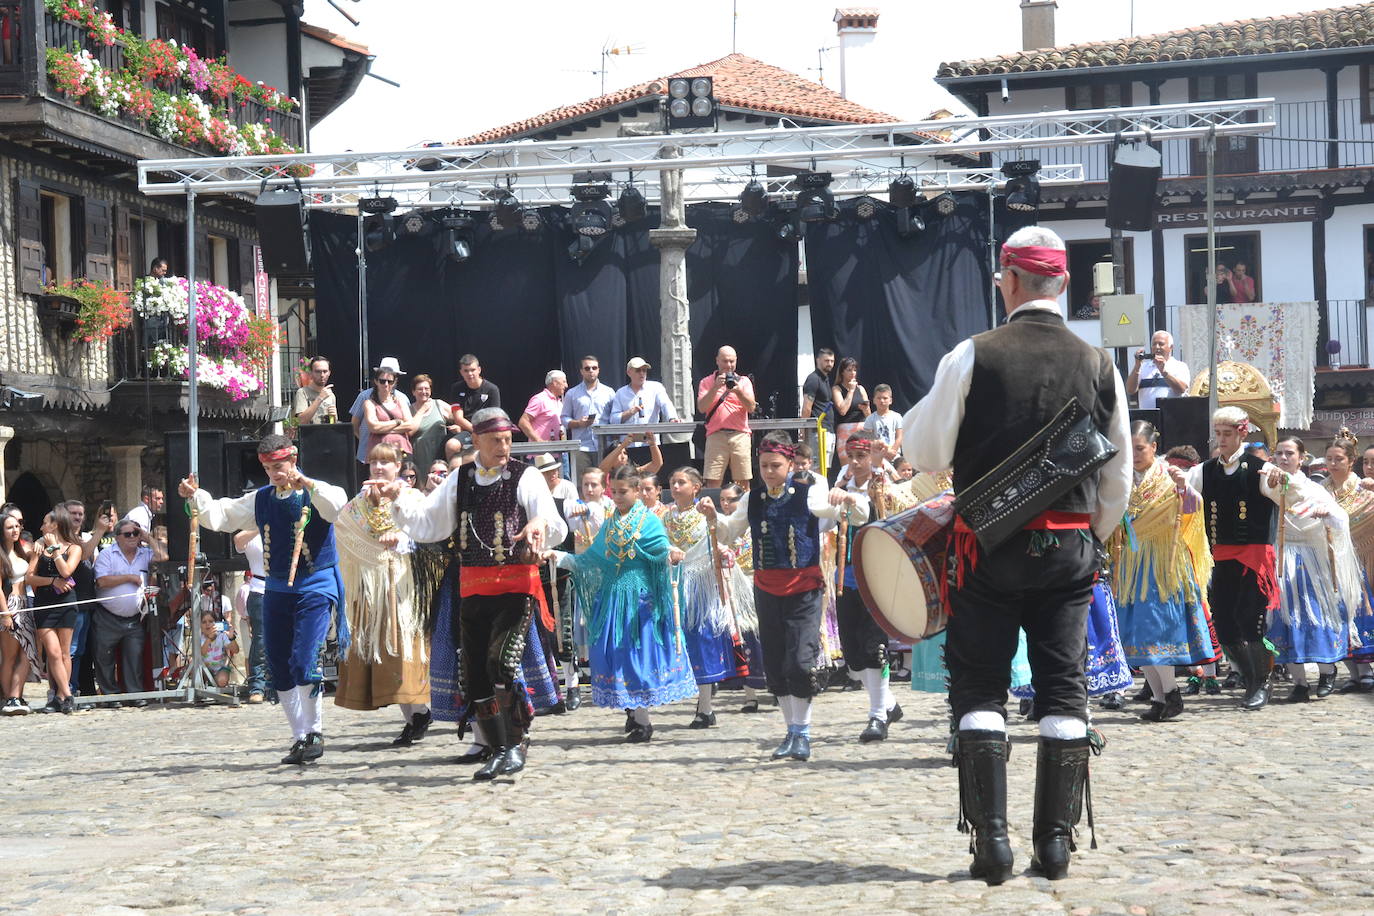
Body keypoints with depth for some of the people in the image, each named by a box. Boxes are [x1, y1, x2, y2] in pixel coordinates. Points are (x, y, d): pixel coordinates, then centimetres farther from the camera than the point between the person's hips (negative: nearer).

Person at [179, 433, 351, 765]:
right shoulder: (261, 500, 12)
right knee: (280, 669, 7)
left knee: (305, 663, -17)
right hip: (276, 589, 6)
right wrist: (195, 497, -2)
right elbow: (220, 516, 14)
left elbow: (336, 507, -27)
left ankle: (315, 733, -2)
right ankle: (300, 737, 18)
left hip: (315, 587, -6)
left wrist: (307, 484, -38)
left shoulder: (315, 494, -5)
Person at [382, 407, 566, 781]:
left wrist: (541, 523, -36)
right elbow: (426, 523, 14)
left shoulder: (525, 476, -3)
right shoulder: (460, 480, 11)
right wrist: (396, 500, -2)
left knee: (501, 662, -22)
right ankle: (499, 750, 17)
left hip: (517, 585, -5)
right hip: (473, 588, 5)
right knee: (474, 675, 5)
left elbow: (557, 528, -12)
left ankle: (515, 745, -10)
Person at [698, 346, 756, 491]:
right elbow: (701, 407, -1)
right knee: (713, 482, -9)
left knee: (743, 482, -3)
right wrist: (715, 388, -11)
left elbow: (751, 407, 3)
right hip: (716, 435, -1)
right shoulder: (707, 382, 12)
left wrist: (738, 391, -12)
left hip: (740, 434, 1)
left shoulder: (744, 381, 14)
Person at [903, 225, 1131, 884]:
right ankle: (1055, 841, 6)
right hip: (1070, 549, 2)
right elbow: (1118, 481, 9)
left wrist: (923, 408, 18)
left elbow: (925, 454, -2)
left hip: (989, 547, -2)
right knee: (1063, 691, 7)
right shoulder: (1099, 367, 2)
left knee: (980, 688, 5)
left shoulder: (971, 358, -8)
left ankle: (991, 837, -2)